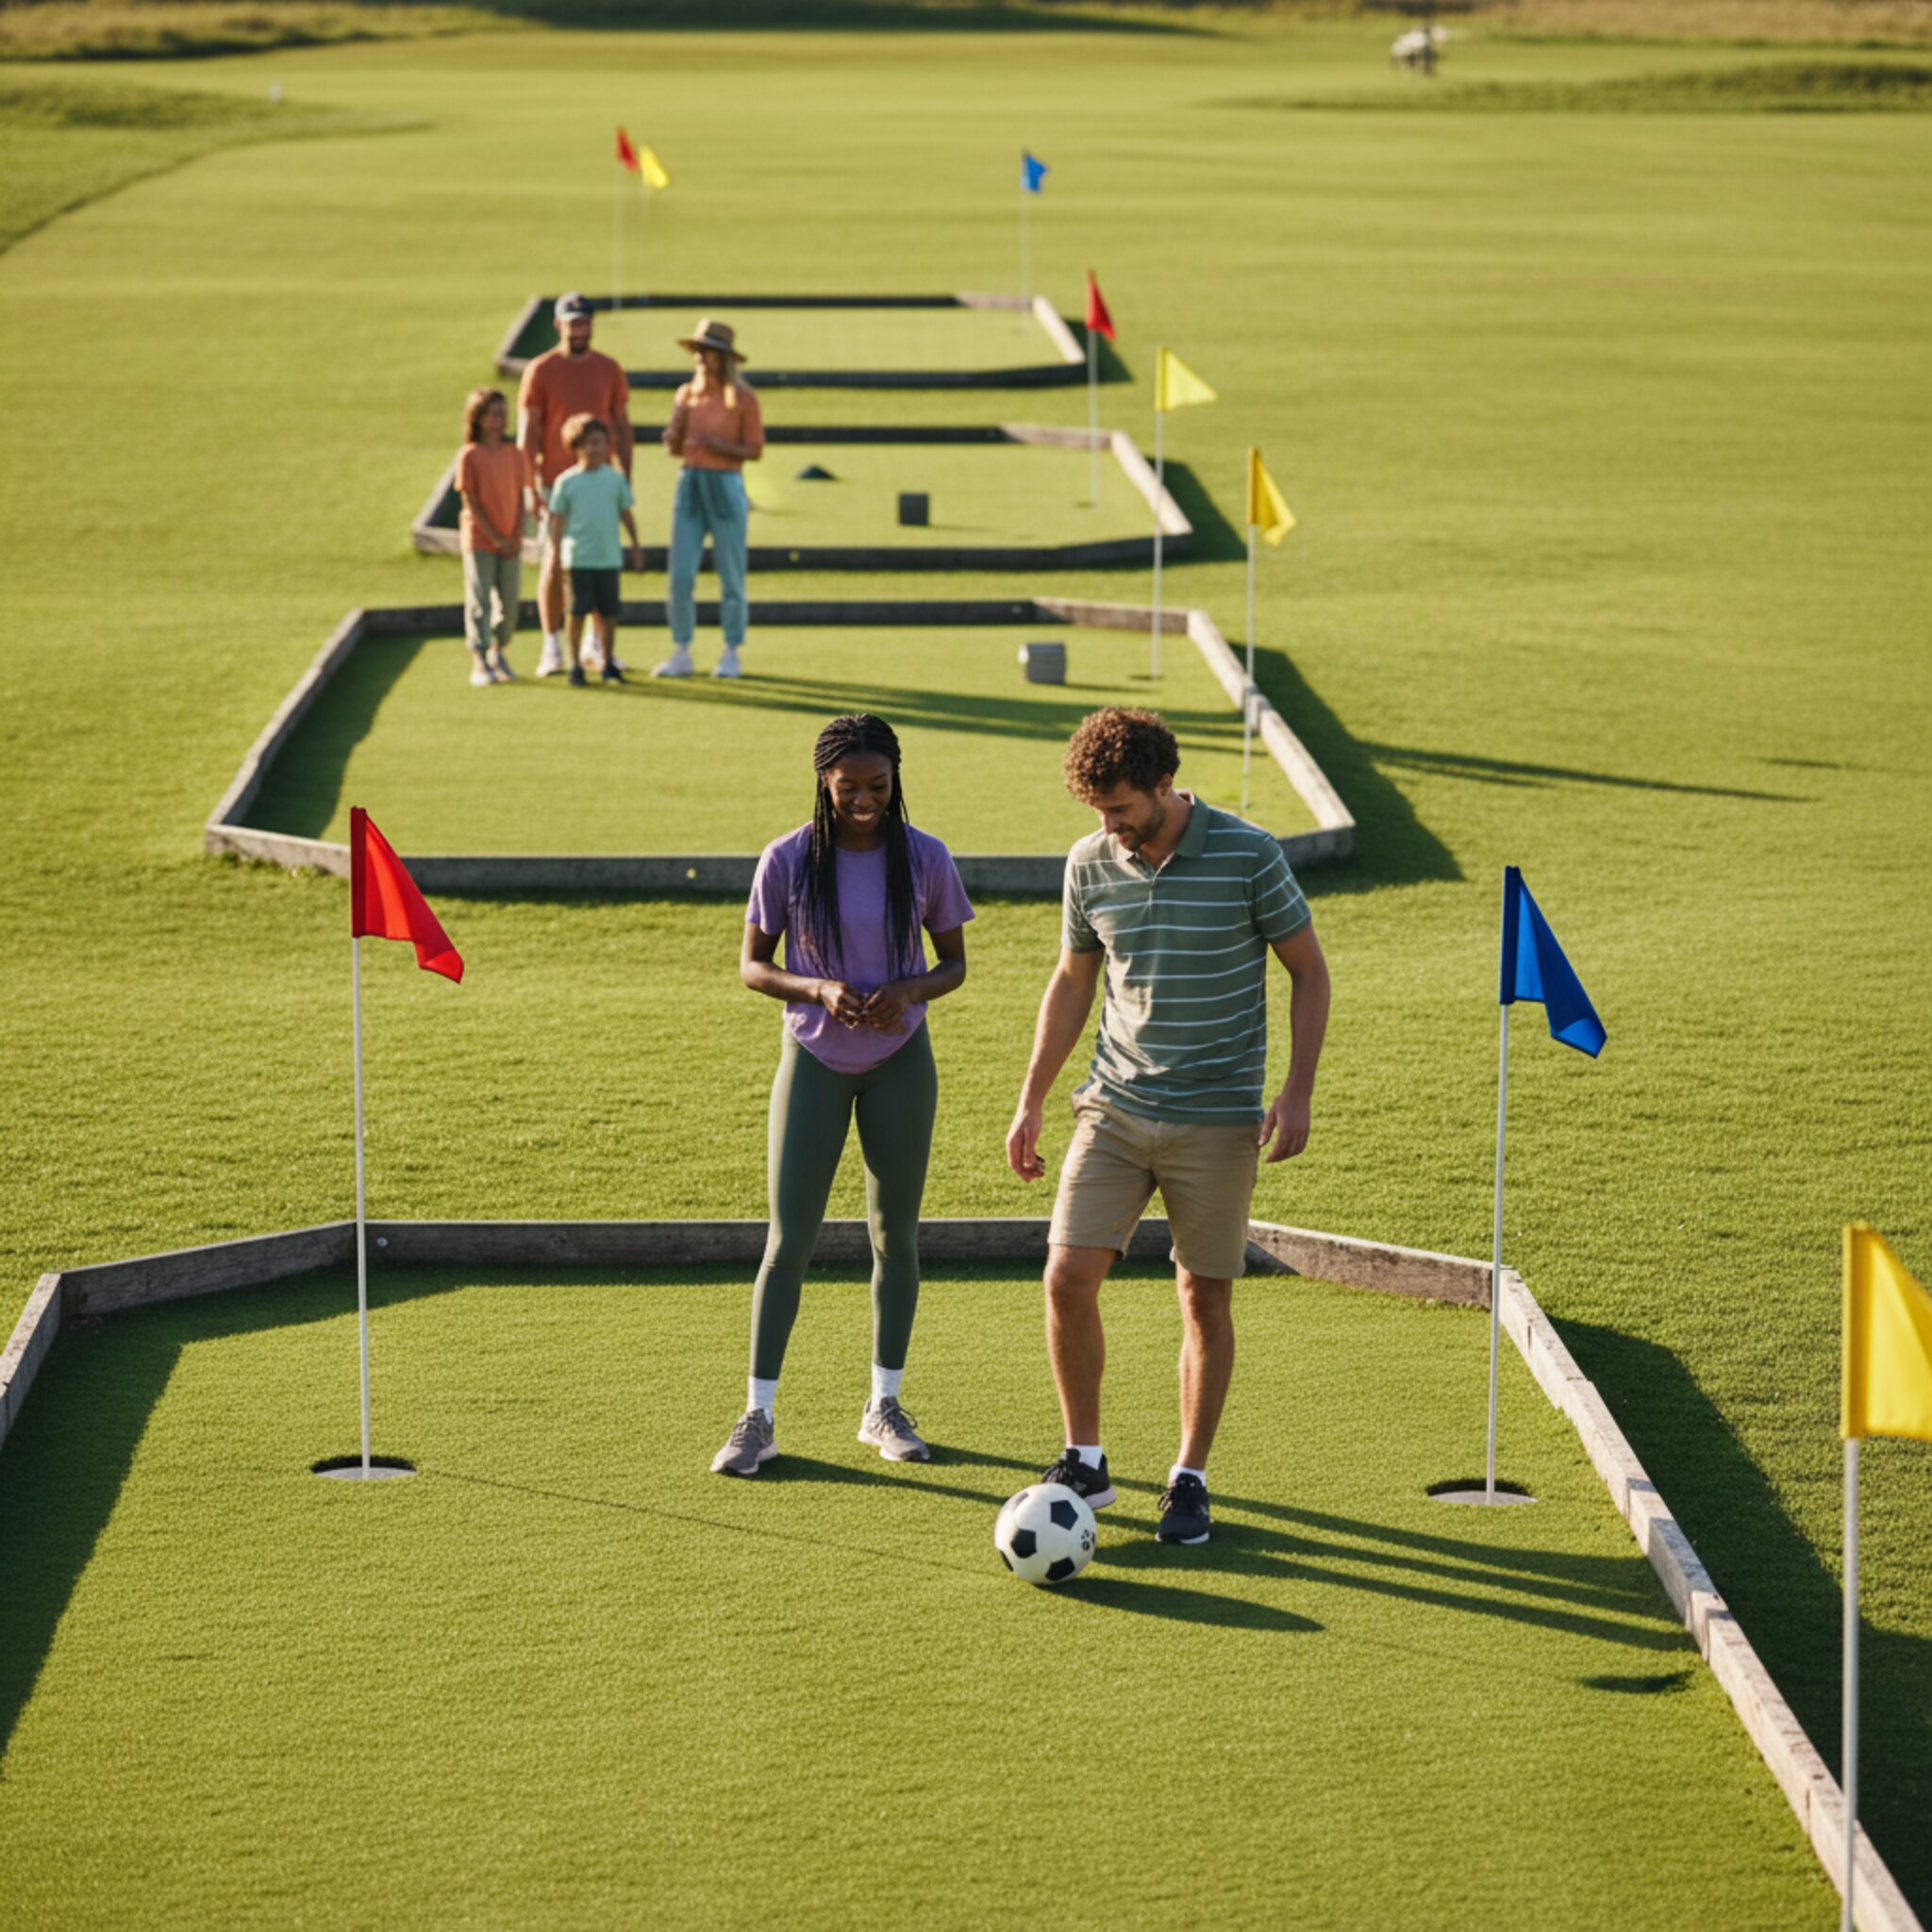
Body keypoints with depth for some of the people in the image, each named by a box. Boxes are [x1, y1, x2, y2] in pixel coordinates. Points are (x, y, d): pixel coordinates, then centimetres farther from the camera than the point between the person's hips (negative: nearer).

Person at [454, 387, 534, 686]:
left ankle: (498, 653, 25)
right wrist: (496, 538, -12)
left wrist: (516, 537, -4)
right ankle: (479, 664, -2)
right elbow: (471, 502, -9)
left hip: (510, 543, 4)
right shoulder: (469, 456, -8)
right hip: (479, 540, -4)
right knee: (479, 600, -4)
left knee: (509, 600, 6)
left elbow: (521, 497, 7)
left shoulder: (515, 454, 5)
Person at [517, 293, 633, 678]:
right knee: (554, 562, -4)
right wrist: (531, 485, -11)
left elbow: (622, 425, 11)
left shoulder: (609, 368, 7)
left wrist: (626, 479, 6)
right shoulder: (540, 371, -3)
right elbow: (527, 431, -4)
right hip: (556, 483, -3)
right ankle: (552, 647, 2)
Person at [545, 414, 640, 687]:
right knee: (578, 611, 2)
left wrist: (635, 545, 11)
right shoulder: (566, 482, -1)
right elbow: (557, 520, 2)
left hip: (609, 558, 2)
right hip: (578, 559, -2)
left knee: (608, 612, 6)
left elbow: (626, 514, 12)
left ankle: (608, 663, 17)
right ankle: (575, 664, 10)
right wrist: (556, 556, -1)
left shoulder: (615, 478, 4)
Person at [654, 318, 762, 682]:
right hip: (689, 486, 4)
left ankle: (730, 655, 11)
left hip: (726, 488, -4)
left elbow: (755, 451, -5)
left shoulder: (744, 398, -5)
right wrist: (674, 432, -8)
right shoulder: (686, 394, 8)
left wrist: (718, 445, -19)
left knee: (730, 576, 2)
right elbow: (674, 451, 14)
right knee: (680, 575, 0)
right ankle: (681, 655, 8)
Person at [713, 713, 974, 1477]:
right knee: (789, 1238, -5)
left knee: (895, 1234, 7)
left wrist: (908, 992, -20)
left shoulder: (925, 860, -7)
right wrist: (818, 991, -22)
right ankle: (756, 1420, -2)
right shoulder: (788, 861, -10)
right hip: (815, 1061, -1)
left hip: (900, 1062, 1)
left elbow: (954, 963, 2)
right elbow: (751, 965, -3)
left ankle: (884, 1407, 19)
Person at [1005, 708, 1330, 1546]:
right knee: (1069, 1279, -7)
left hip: (1218, 1118, -3)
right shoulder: (1089, 864, 1)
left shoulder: (1248, 855, -10)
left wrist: (1296, 1093, -8)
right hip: (1115, 1107, 3)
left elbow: (1308, 971, -1)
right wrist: (1031, 1100, 13)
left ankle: (1190, 1479, 17)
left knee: (1205, 1300, 3)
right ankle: (1084, 1461, 9)